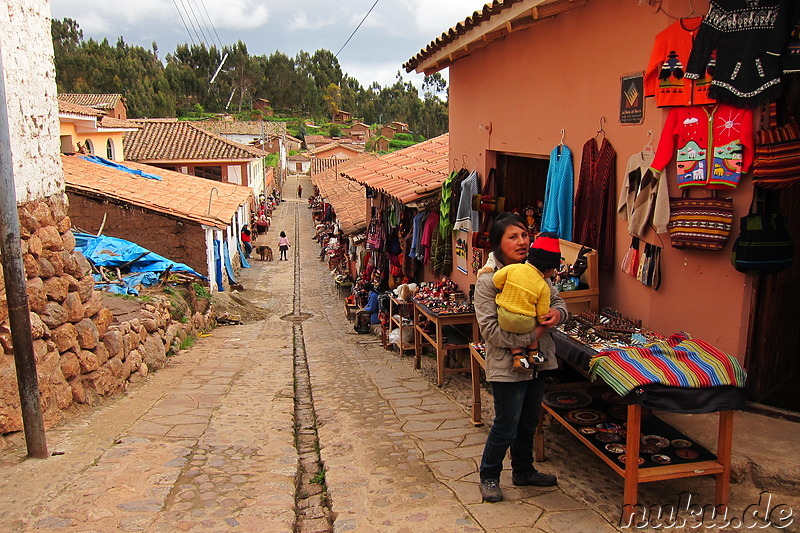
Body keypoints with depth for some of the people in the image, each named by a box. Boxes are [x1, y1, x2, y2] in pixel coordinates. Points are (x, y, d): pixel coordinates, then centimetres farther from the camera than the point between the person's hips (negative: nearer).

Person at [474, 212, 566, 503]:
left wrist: (558, 312, -12)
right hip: (507, 364, -7)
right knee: (506, 426, 5)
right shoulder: (488, 280, -17)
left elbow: (557, 299, 12)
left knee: (529, 421, 22)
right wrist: (531, 334, -22)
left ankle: (523, 470, 42)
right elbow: (490, 330, -22)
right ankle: (488, 476, 27)